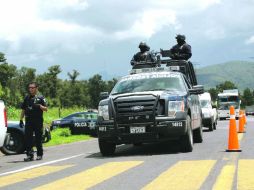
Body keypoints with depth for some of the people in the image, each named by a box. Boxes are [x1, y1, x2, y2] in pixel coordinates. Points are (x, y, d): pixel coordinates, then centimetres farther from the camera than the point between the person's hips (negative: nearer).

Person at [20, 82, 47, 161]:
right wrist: (21, 120, 8)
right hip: (28, 121, 3)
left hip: (38, 121, -3)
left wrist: (39, 106, -18)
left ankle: (39, 155, 12)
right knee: (27, 138, -3)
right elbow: (23, 110, 16)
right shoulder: (27, 98, 14)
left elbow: (46, 109, 0)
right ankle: (29, 155, -1)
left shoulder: (40, 98, 3)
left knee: (38, 138, 2)